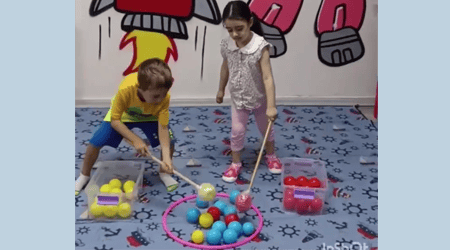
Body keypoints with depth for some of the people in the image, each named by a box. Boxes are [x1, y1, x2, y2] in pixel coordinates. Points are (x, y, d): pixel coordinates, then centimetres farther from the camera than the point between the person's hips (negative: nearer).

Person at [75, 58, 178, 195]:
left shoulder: (164, 97, -37)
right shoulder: (126, 90, -43)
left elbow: (163, 127, -32)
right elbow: (115, 120, -30)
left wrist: (166, 157, -42)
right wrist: (136, 140, -38)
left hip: (149, 117, 1)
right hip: (122, 114, -1)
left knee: (169, 141, -16)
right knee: (96, 142, -12)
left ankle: (164, 173, 13)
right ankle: (84, 176, 17)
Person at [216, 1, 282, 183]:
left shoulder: (260, 47, -29)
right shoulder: (226, 46, -15)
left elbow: (267, 77, -30)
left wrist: (271, 106, -34)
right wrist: (221, 90, 15)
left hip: (260, 98, -2)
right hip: (238, 98, 3)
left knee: (266, 128, 18)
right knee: (237, 131, 9)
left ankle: (271, 156, 43)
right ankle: (235, 164, 28)